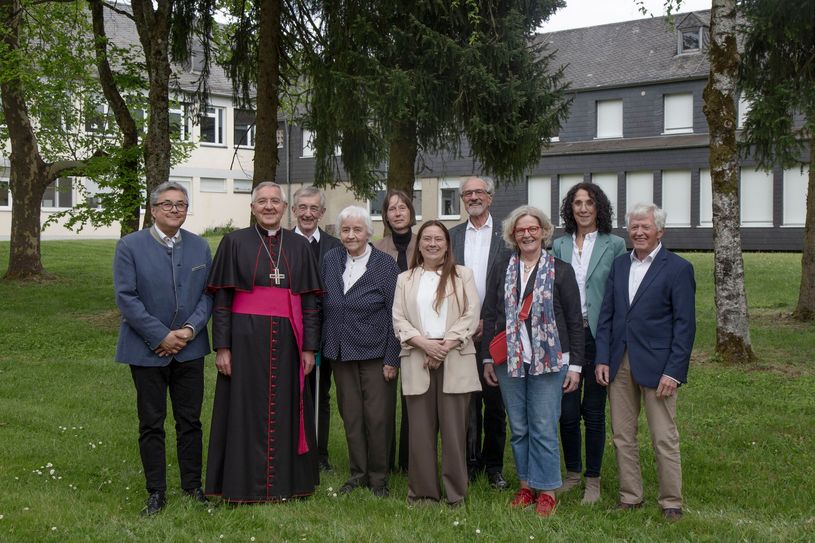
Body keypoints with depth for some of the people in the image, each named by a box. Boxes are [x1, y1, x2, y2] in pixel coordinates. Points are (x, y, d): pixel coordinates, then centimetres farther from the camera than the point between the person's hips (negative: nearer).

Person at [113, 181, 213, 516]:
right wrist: (161, 336, -15)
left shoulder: (200, 247, 6)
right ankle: (156, 493, 16)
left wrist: (190, 329, -11)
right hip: (147, 349, -3)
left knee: (190, 421, 9)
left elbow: (208, 294, 5)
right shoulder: (130, 246, -5)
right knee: (151, 423, 5)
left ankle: (192, 485, 22)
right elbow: (126, 297, -10)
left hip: (189, 348, 3)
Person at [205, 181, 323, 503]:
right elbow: (221, 299, -1)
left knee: (286, 411, 8)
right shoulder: (234, 243, 1)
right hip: (246, 340, -2)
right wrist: (222, 347, -7)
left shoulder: (299, 246, 8)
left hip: (287, 341, 2)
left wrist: (309, 347, 2)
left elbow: (309, 300, 8)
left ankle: (287, 480, 20)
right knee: (246, 411, 3)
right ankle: (243, 483, 14)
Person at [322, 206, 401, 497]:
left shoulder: (386, 265, -6)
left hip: (375, 353, -4)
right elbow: (323, 306, 11)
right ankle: (358, 473, 23)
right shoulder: (330, 260, 6)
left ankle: (378, 478, 15)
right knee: (350, 415, 10)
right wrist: (320, 346, 6)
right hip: (341, 353, 4)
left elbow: (394, 316, -7)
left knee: (377, 417, 0)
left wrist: (392, 359, -10)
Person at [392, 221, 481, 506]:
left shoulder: (462, 275, 10)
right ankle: (422, 491, 11)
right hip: (417, 361, 2)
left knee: (454, 427, -2)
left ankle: (456, 493, 7)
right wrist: (424, 343, -11)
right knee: (420, 427, 2)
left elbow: (471, 316, 0)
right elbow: (399, 320, 6)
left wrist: (444, 346, -10)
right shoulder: (405, 279, 15)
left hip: (455, 360, -1)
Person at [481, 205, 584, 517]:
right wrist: (488, 359, 9)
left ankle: (546, 490, 8)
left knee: (544, 428, -3)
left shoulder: (560, 270, 1)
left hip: (548, 360, -3)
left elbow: (574, 320, 1)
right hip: (509, 360, 3)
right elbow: (490, 316, 12)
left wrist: (575, 364, -3)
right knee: (518, 428, 9)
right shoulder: (503, 271, 9)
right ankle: (526, 485, 20)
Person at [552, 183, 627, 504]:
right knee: (567, 411, 7)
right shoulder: (559, 246, 8)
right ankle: (572, 473, 25)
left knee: (594, 411, 5)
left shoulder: (614, 245, 0)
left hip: (598, 336, -3)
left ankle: (593, 480, 17)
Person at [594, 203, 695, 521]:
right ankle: (630, 497, 23)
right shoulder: (619, 265, 11)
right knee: (622, 436, 11)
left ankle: (671, 502, 14)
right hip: (619, 365, 5)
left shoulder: (678, 268, -5)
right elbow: (606, 315, 11)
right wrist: (602, 359, 2)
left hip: (656, 366, -5)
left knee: (665, 439, 2)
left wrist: (673, 372, -13)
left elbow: (685, 325, -8)